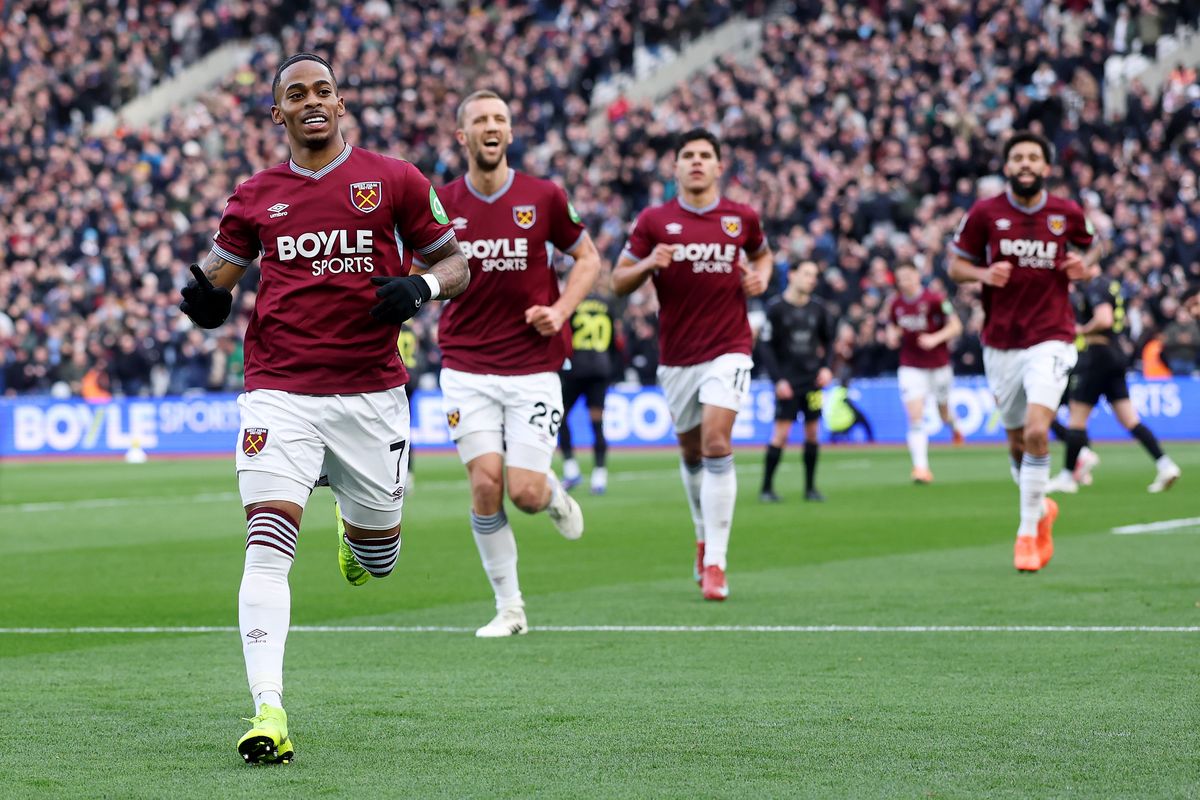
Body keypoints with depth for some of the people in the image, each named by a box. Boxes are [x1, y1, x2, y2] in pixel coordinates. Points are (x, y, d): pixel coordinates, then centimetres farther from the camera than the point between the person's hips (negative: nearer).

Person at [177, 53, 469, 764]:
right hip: (280, 390, 0)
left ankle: (356, 527, 51)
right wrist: (206, 292, -6)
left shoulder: (393, 180, 4)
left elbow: (455, 264, 9)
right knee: (268, 545, -17)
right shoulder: (256, 197, 9)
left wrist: (421, 286, -13)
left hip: (372, 391, 0)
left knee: (379, 559, 12)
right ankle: (269, 712, -21)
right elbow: (221, 272, 18)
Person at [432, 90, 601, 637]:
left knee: (525, 493, -9)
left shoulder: (543, 197, -2)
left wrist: (561, 310, -4)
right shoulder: (441, 203, 0)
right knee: (485, 483, -11)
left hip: (533, 365, -1)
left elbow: (587, 256, 11)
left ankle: (554, 494, 31)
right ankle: (509, 606, 3)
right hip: (466, 368, 1)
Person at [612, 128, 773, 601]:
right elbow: (619, 281, 3)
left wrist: (761, 275, 2)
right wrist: (649, 264, -17)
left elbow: (761, 253, 24)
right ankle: (705, 537, 40)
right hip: (676, 356, 2)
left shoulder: (742, 218, 3)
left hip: (728, 349, -2)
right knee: (691, 452, 13)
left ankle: (714, 563, -16)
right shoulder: (654, 221, 0)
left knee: (717, 444, -17)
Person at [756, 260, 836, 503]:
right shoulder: (776, 308, -7)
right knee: (781, 432, -9)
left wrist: (826, 367, 2)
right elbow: (765, 346, -7)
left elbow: (828, 340, 17)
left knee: (813, 432, 3)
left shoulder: (817, 308, 5)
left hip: (812, 379, 4)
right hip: (787, 380, -4)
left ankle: (810, 487, 12)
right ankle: (766, 488, -1)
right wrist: (778, 379, -13)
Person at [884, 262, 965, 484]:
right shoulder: (896, 303, 0)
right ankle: (921, 467, -17)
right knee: (915, 417, -13)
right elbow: (892, 326, 17)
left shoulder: (934, 299, -12)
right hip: (911, 367, 1)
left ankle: (954, 425, 55)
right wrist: (892, 336, -7)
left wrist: (935, 338, -23)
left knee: (944, 410, 16)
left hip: (938, 364, -1)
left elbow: (955, 326, -9)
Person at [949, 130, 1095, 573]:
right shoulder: (984, 213, -1)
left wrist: (1083, 264, -5)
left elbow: (1090, 246, 19)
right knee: (1017, 442, 10)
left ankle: (1028, 531, -8)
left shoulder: (1067, 213, 1)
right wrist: (983, 274, -15)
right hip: (1001, 345, 2)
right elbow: (956, 264, 6)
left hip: (1050, 340, -2)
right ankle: (1042, 508, 39)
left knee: (1036, 431, -20)